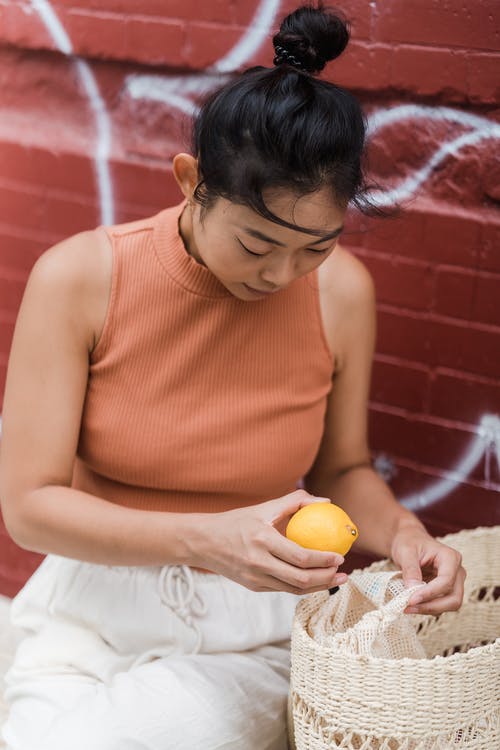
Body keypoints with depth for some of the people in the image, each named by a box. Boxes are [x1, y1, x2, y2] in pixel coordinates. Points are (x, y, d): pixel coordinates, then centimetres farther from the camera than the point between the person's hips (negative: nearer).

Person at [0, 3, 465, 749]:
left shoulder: (343, 292, -9)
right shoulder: (77, 279, -15)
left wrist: (401, 533, -16)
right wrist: (207, 539, -29)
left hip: (255, 626, 1)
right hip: (99, 608, 0)